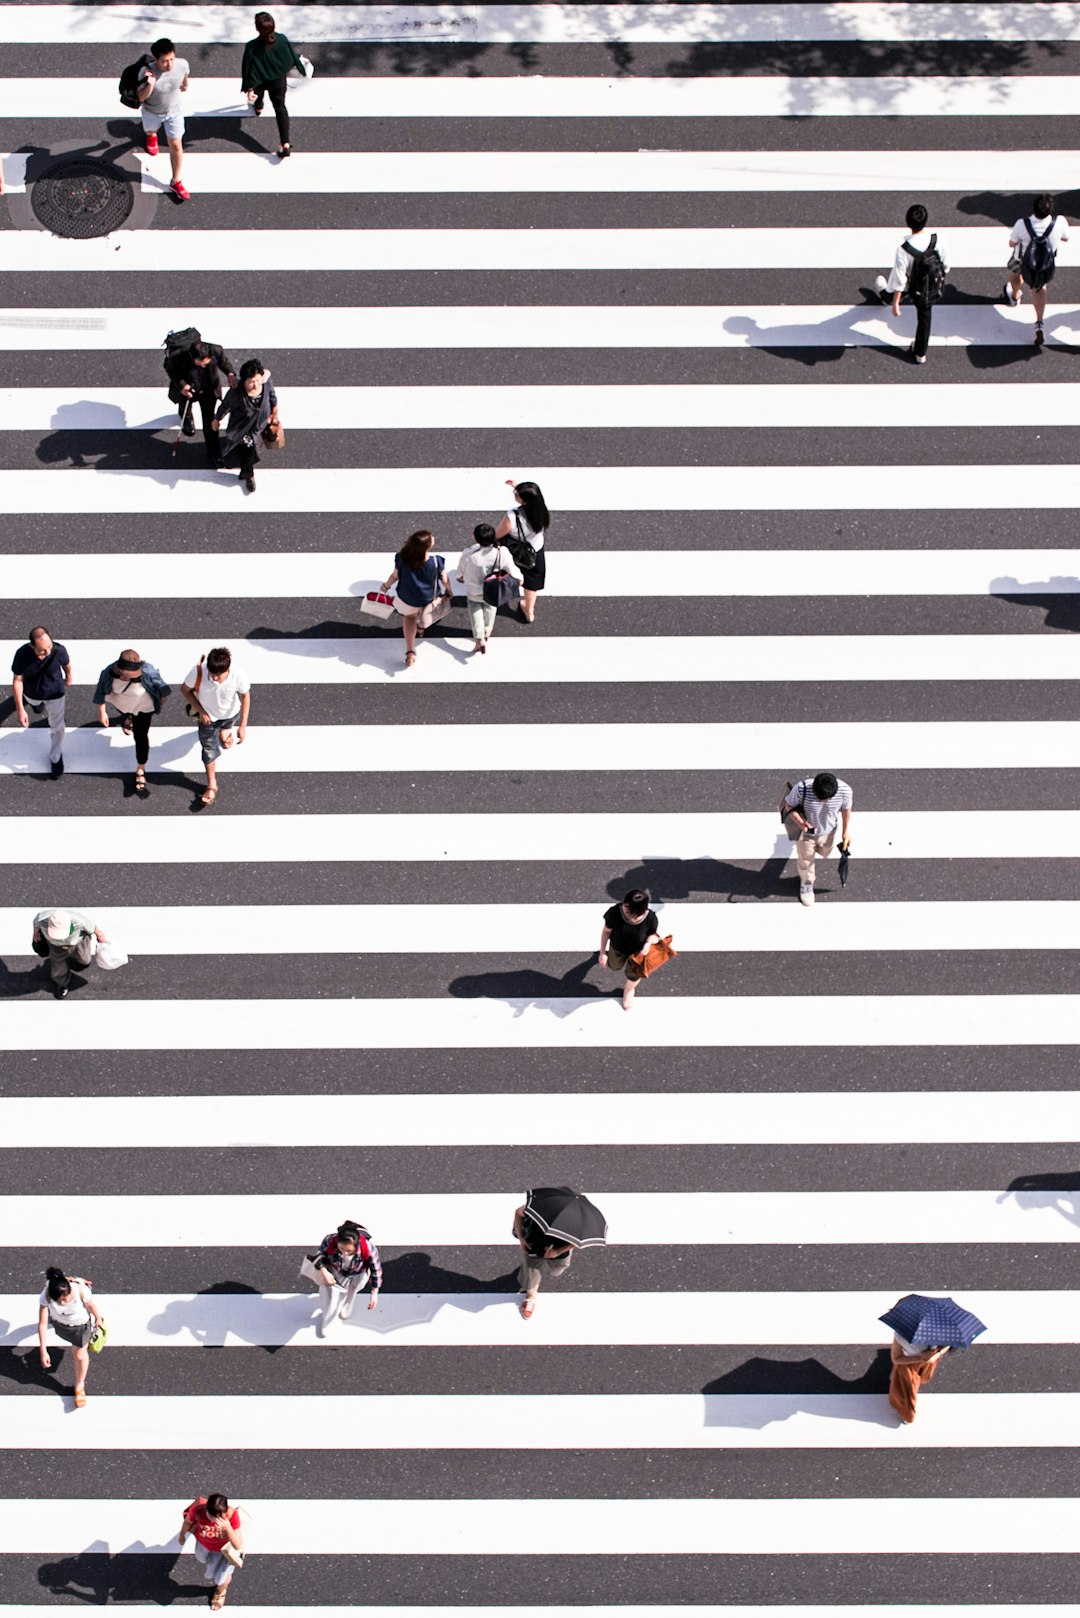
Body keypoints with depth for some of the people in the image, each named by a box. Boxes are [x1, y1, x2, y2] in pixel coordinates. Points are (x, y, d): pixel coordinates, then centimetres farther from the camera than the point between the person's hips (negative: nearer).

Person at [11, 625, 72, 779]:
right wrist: (20, 709, -26)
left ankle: (56, 758, 43)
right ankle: (40, 707, 76)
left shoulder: (59, 650, -37)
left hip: (55, 693, -1)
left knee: (57, 727, 17)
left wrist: (68, 677, 11)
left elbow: (66, 664, -11)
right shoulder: (22, 654, -39)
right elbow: (17, 681, -26)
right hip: (32, 694, 1)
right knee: (37, 706, 37)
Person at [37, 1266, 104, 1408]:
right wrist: (43, 1351, -30)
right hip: (60, 1321, 2)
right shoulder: (46, 1296, -40)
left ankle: (80, 1386, 40)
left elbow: (92, 1306, -22)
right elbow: (42, 1323, -32)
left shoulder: (81, 1291, -44)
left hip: (81, 1323, -2)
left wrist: (98, 1320, -1)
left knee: (80, 1355, 12)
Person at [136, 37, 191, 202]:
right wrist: (150, 85, -49)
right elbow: (141, 97, -32)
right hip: (152, 112, -1)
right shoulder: (146, 71, -39)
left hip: (174, 111, 1)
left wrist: (186, 83, 11)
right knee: (151, 131, 32)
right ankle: (151, 136, 72)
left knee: (176, 146, 6)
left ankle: (176, 182, 24)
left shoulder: (182, 64, -31)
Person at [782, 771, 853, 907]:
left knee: (825, 853, 32)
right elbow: (789, 805, -20)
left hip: (827, 832, 2)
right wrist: (800, 822, -36)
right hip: (805, 831, -2)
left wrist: (847, 831, -2)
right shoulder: (802, 789, -40)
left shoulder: (844, 790, -34)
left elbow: (846, 809, -11)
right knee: (806, 861, 20)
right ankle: (807, 883, 52)